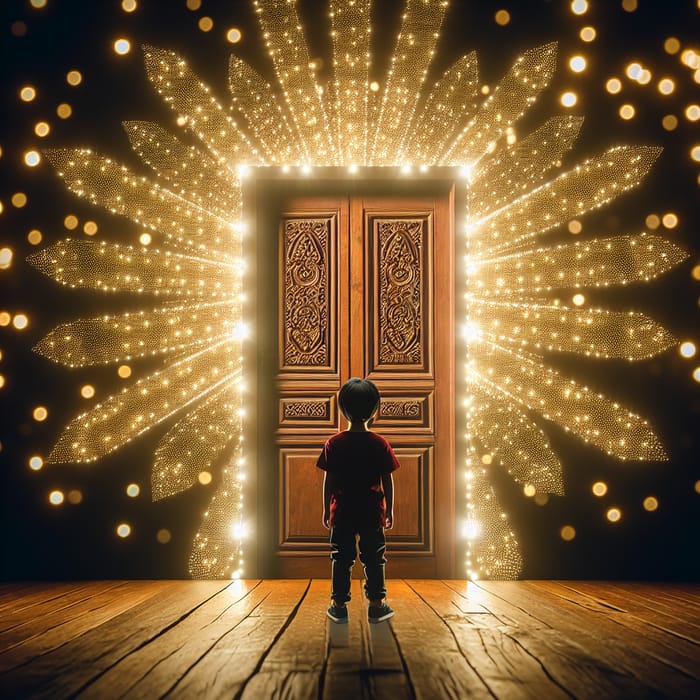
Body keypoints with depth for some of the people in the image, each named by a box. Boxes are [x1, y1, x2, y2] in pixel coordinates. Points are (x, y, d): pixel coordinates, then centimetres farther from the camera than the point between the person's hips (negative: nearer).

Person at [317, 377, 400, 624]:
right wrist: (390, 511, 7)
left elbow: (328, 481, -4)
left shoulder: (334, 443, -7)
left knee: (341, 557, 10)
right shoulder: (380, 444, -7)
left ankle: (339, 605, 14)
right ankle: (376, 605, 14)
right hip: (372, 512, 0)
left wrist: (326, 510, 6)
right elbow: (387, 481, -4)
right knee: (374, 558, 10)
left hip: (342, 512, 0)